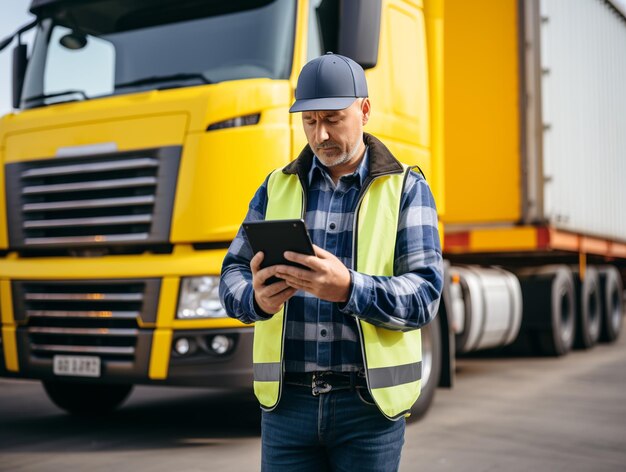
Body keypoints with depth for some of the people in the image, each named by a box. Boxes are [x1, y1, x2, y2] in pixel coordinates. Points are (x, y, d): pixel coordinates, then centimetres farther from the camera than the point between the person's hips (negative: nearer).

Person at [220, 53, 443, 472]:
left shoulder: (407, 190, -1)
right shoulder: (278, 187, 8)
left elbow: (423, 296, -10)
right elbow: (234, 275, 5)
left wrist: (348, 289, -28)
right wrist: (257, 298, -19)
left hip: (370, 403, -2)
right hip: (288, 402, 2)